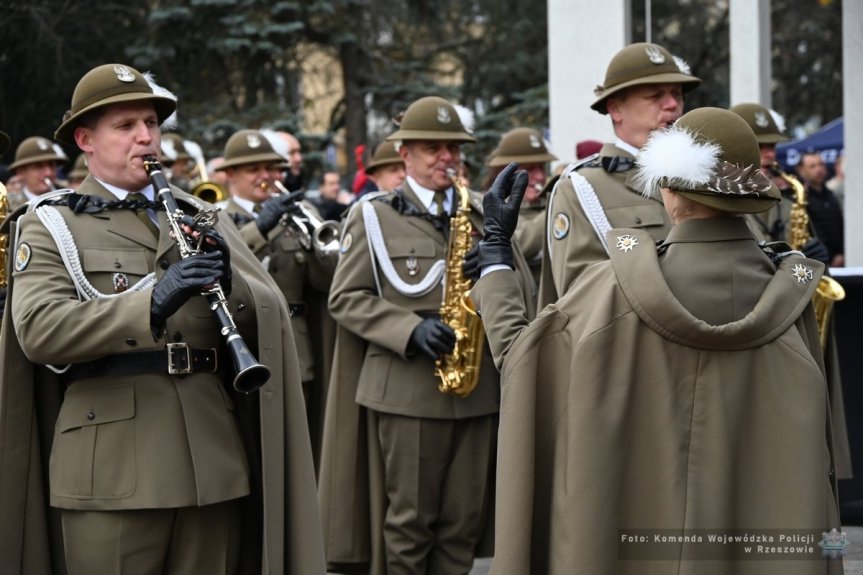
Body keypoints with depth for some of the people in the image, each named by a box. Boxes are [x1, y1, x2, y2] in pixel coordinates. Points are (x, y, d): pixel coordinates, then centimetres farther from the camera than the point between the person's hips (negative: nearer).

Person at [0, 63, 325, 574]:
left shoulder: (201, 218, 16)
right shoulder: (51, 224, 2)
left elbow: (271, 314, 11)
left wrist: (229, 284, -11)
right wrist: (151, 304, -26)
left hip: (212, 459, 4)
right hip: (110, 469, -4)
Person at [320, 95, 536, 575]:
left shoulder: (482, 212, 14)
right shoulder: (374, 215, 3)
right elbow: (345, 298, -3)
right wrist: (411, 329, -16)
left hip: (479, 387, 4)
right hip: (408, 390, -4)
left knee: (465, 522, 7)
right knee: (409, 521, 3)